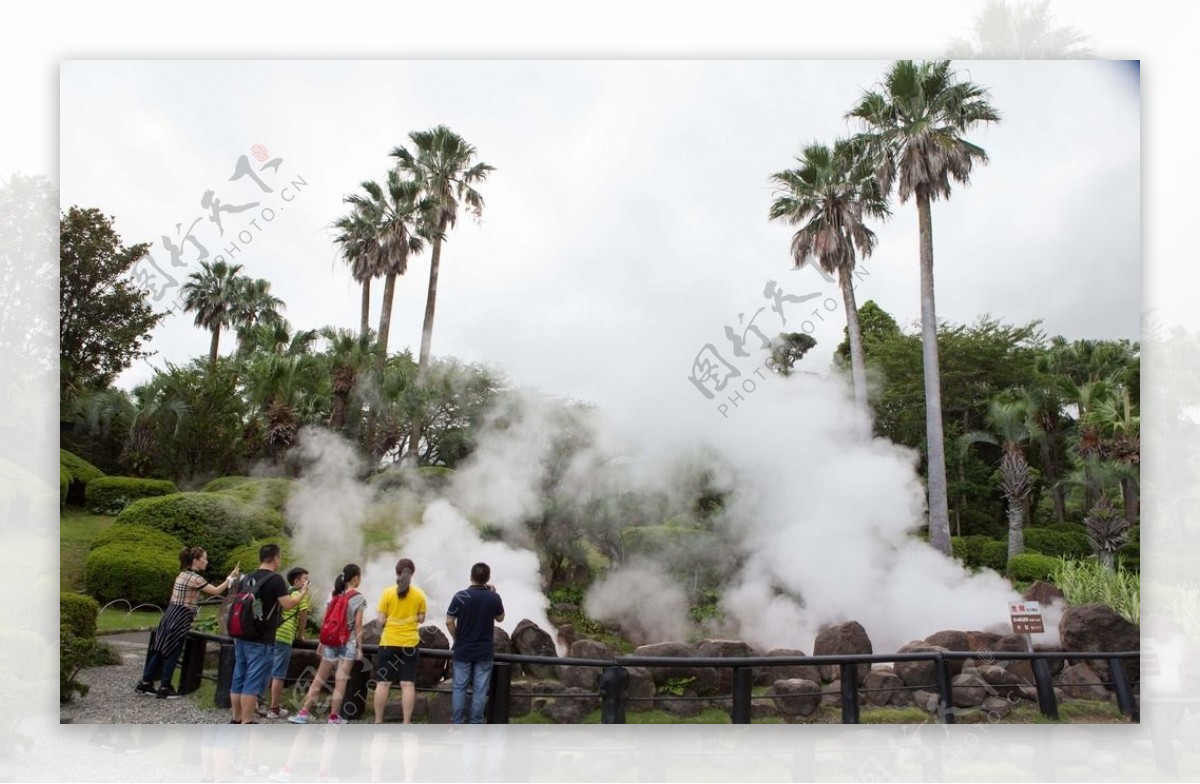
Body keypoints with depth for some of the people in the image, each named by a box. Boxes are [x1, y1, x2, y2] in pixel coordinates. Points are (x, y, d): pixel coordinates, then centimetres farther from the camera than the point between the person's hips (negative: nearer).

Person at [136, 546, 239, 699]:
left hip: (171, 615, 9)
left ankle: (145, 683, 20)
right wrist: (230, 578, -11)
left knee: (160, 651, 14)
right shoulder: (195, 578, -15)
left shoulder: (182, 574, 13)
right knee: (172, 653, 1)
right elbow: (215, 591, -16)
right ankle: (165, 688, 8)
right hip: (180, 619, -9)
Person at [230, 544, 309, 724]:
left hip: (242, 636, 8)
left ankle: (236, 720, 19)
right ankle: (246, 724, -3)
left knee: (239, 678, 12)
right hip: (261, 640, -8)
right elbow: (288, 605, -16)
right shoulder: (275, 578, -12)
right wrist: (303, 593, 2)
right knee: (254, 681, -4)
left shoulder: (247, 578, 12)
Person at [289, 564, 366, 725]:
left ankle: (304, 713, 8)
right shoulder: (358, 598, -6)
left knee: (319, 679, 10)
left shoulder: (334, 595, 7)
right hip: (348, 643, -4)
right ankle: (334, 717, 4)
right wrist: (359, 647, -2)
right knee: (341, 681, 1)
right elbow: (358, 626, -7)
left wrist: (322, 642, 14)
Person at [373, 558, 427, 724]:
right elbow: (421, 619, 4)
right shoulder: (419, 594, -1)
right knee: (408, 684, 2)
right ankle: (406, 723, 2)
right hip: (410, 644, 1)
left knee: (383, 683, 6)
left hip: (389, 643, -1)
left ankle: (378, 722, 10)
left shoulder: (388, 593, -6)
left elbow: (381, 620, -5)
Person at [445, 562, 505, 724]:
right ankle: (475, 726, 8)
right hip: (485, 652, 0)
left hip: (463, 650, 0)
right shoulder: (494, 597, -7)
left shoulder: (460, 596, -10)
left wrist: (457, 638, 8)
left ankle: (457, 725, 11)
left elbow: (449, 622, -8)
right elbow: (500, 618, 11)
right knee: (480, 690, 6)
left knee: (459, 688, 9)